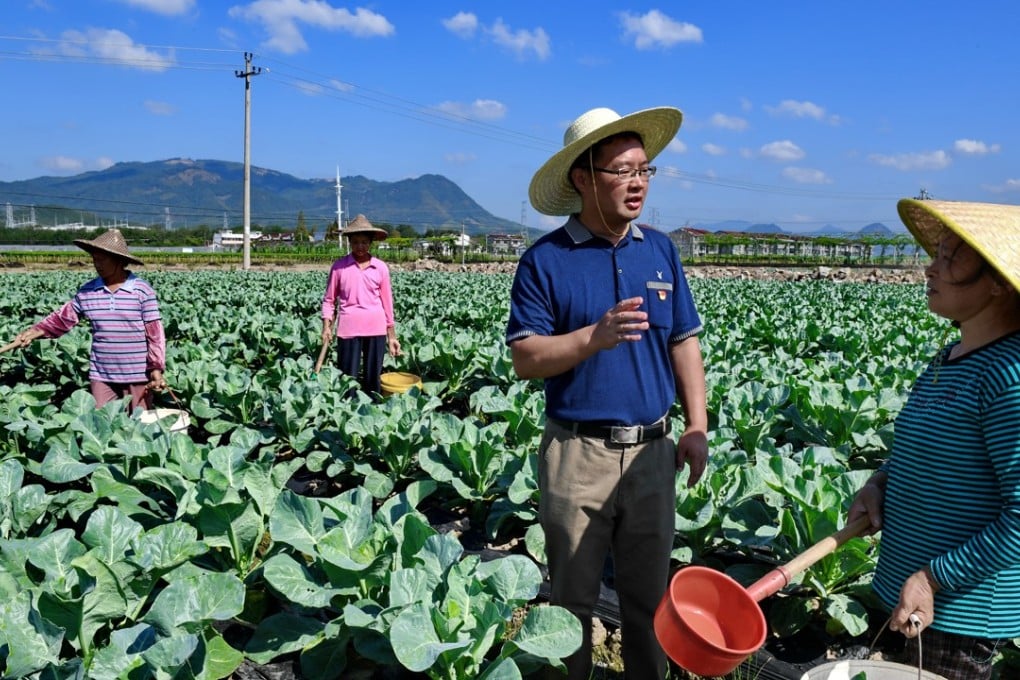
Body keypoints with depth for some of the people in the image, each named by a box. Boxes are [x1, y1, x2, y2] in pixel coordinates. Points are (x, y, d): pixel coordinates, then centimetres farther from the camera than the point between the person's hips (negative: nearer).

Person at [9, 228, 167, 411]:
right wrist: (36, 331, -2)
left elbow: (155, 333, -8)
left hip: (138, 375, -3)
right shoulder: (87, 292, 3)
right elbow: (63, 318, 13)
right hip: (101, 375, 4)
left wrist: (156, 368, -12)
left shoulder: (143, 291, -8)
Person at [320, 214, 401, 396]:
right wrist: (326, 327, -7)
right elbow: (329, 299, 5)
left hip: (376, 328, 1)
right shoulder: (339, 266, -1)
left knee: (373, 379, 10)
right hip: (348, 328, -1)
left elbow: (387, 302, 7)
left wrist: (392, 336, 8)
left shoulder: (381, 267, 2)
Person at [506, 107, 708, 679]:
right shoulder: (545, 260, -7)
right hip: (577, 451, -3)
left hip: (653, 449, 3)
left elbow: (685, 344, 9)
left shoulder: (661, 250, 5)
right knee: (573, 596, 13)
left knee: (649, 593, 17)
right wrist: (595, 336, -26)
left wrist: (698, 427, 1)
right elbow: (526, 359, -11)